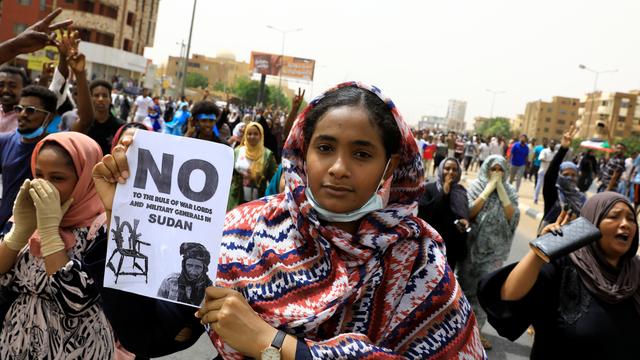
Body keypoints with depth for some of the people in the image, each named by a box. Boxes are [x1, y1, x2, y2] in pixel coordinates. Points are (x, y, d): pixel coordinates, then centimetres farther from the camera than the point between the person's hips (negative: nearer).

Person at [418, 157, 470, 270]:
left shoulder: (461, 191, 8)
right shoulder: (429, 188, -5)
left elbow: (466, 213, 17)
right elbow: (423, 212, -18)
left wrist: (464, 220, -8)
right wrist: (444, 193, -18)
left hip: (453, 246, 4)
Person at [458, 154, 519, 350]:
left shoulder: (509, 191, 3)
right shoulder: (476, 186, -4)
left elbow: (512, 216, -10)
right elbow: (469, 213, -16)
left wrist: (501, 190, -14)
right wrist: (488, 189, -16)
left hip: (494, 249, 2)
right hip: (473, 246, -2)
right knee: (467, 286, 9)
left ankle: (474, 328, 22)